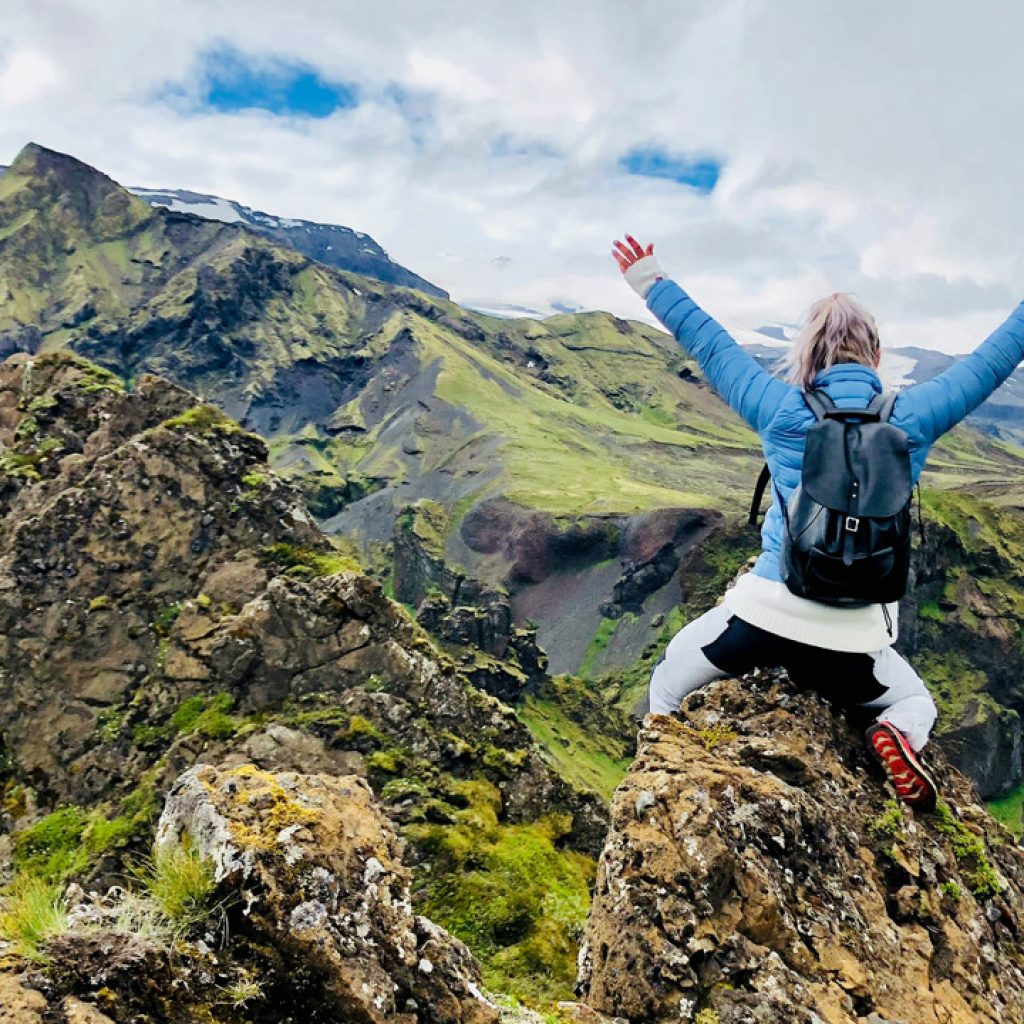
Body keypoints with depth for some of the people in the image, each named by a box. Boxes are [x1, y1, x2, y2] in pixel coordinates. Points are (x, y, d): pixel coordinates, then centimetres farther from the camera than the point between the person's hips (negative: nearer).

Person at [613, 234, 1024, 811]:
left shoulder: (784, 410, -2)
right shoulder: (913, 419, 0)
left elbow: (709, 344, 8)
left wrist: (650, 283, 20)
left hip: (766, 613, 0)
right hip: (852, 641, 1)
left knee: (667, 687, 25)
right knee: (916, 704, 29)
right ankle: (899, 739, -4)